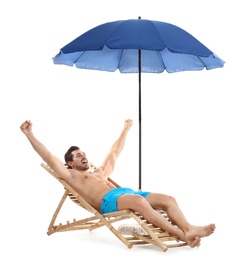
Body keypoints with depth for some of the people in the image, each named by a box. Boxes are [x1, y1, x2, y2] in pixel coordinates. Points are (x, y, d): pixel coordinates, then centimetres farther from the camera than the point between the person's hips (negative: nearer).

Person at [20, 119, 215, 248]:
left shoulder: (100, 172, 38)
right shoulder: (71, 176, 18)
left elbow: (115, 153, 48)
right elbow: (49, 158, 9)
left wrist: (125, 130, 55)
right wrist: (29, 134, 3)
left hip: (126, 193, 8)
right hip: (108, 201, -8)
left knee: (168, 199, -13)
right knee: (138, 200, -39)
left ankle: (188, 230, -35)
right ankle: (181, 234, -44)